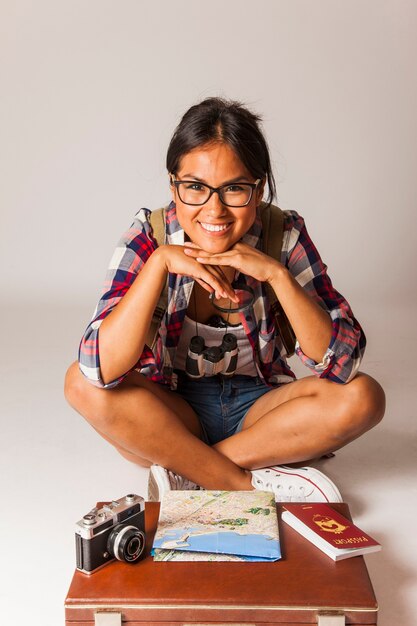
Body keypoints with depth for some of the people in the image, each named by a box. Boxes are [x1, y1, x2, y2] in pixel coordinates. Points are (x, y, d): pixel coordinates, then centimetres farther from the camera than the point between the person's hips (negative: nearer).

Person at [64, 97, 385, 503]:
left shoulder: (285, 235, -15)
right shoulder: (149, 236, -16)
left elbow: (342, 363, -21)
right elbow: (101, 367, -28)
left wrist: (277, 274, -31)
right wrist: (160, 262, -35)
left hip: (258, 409, 1)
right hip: (172, 412, 0)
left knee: (363, 397, -24)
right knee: (81, 382, -26)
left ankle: (181, 468, -18)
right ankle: (247, 483, -19)